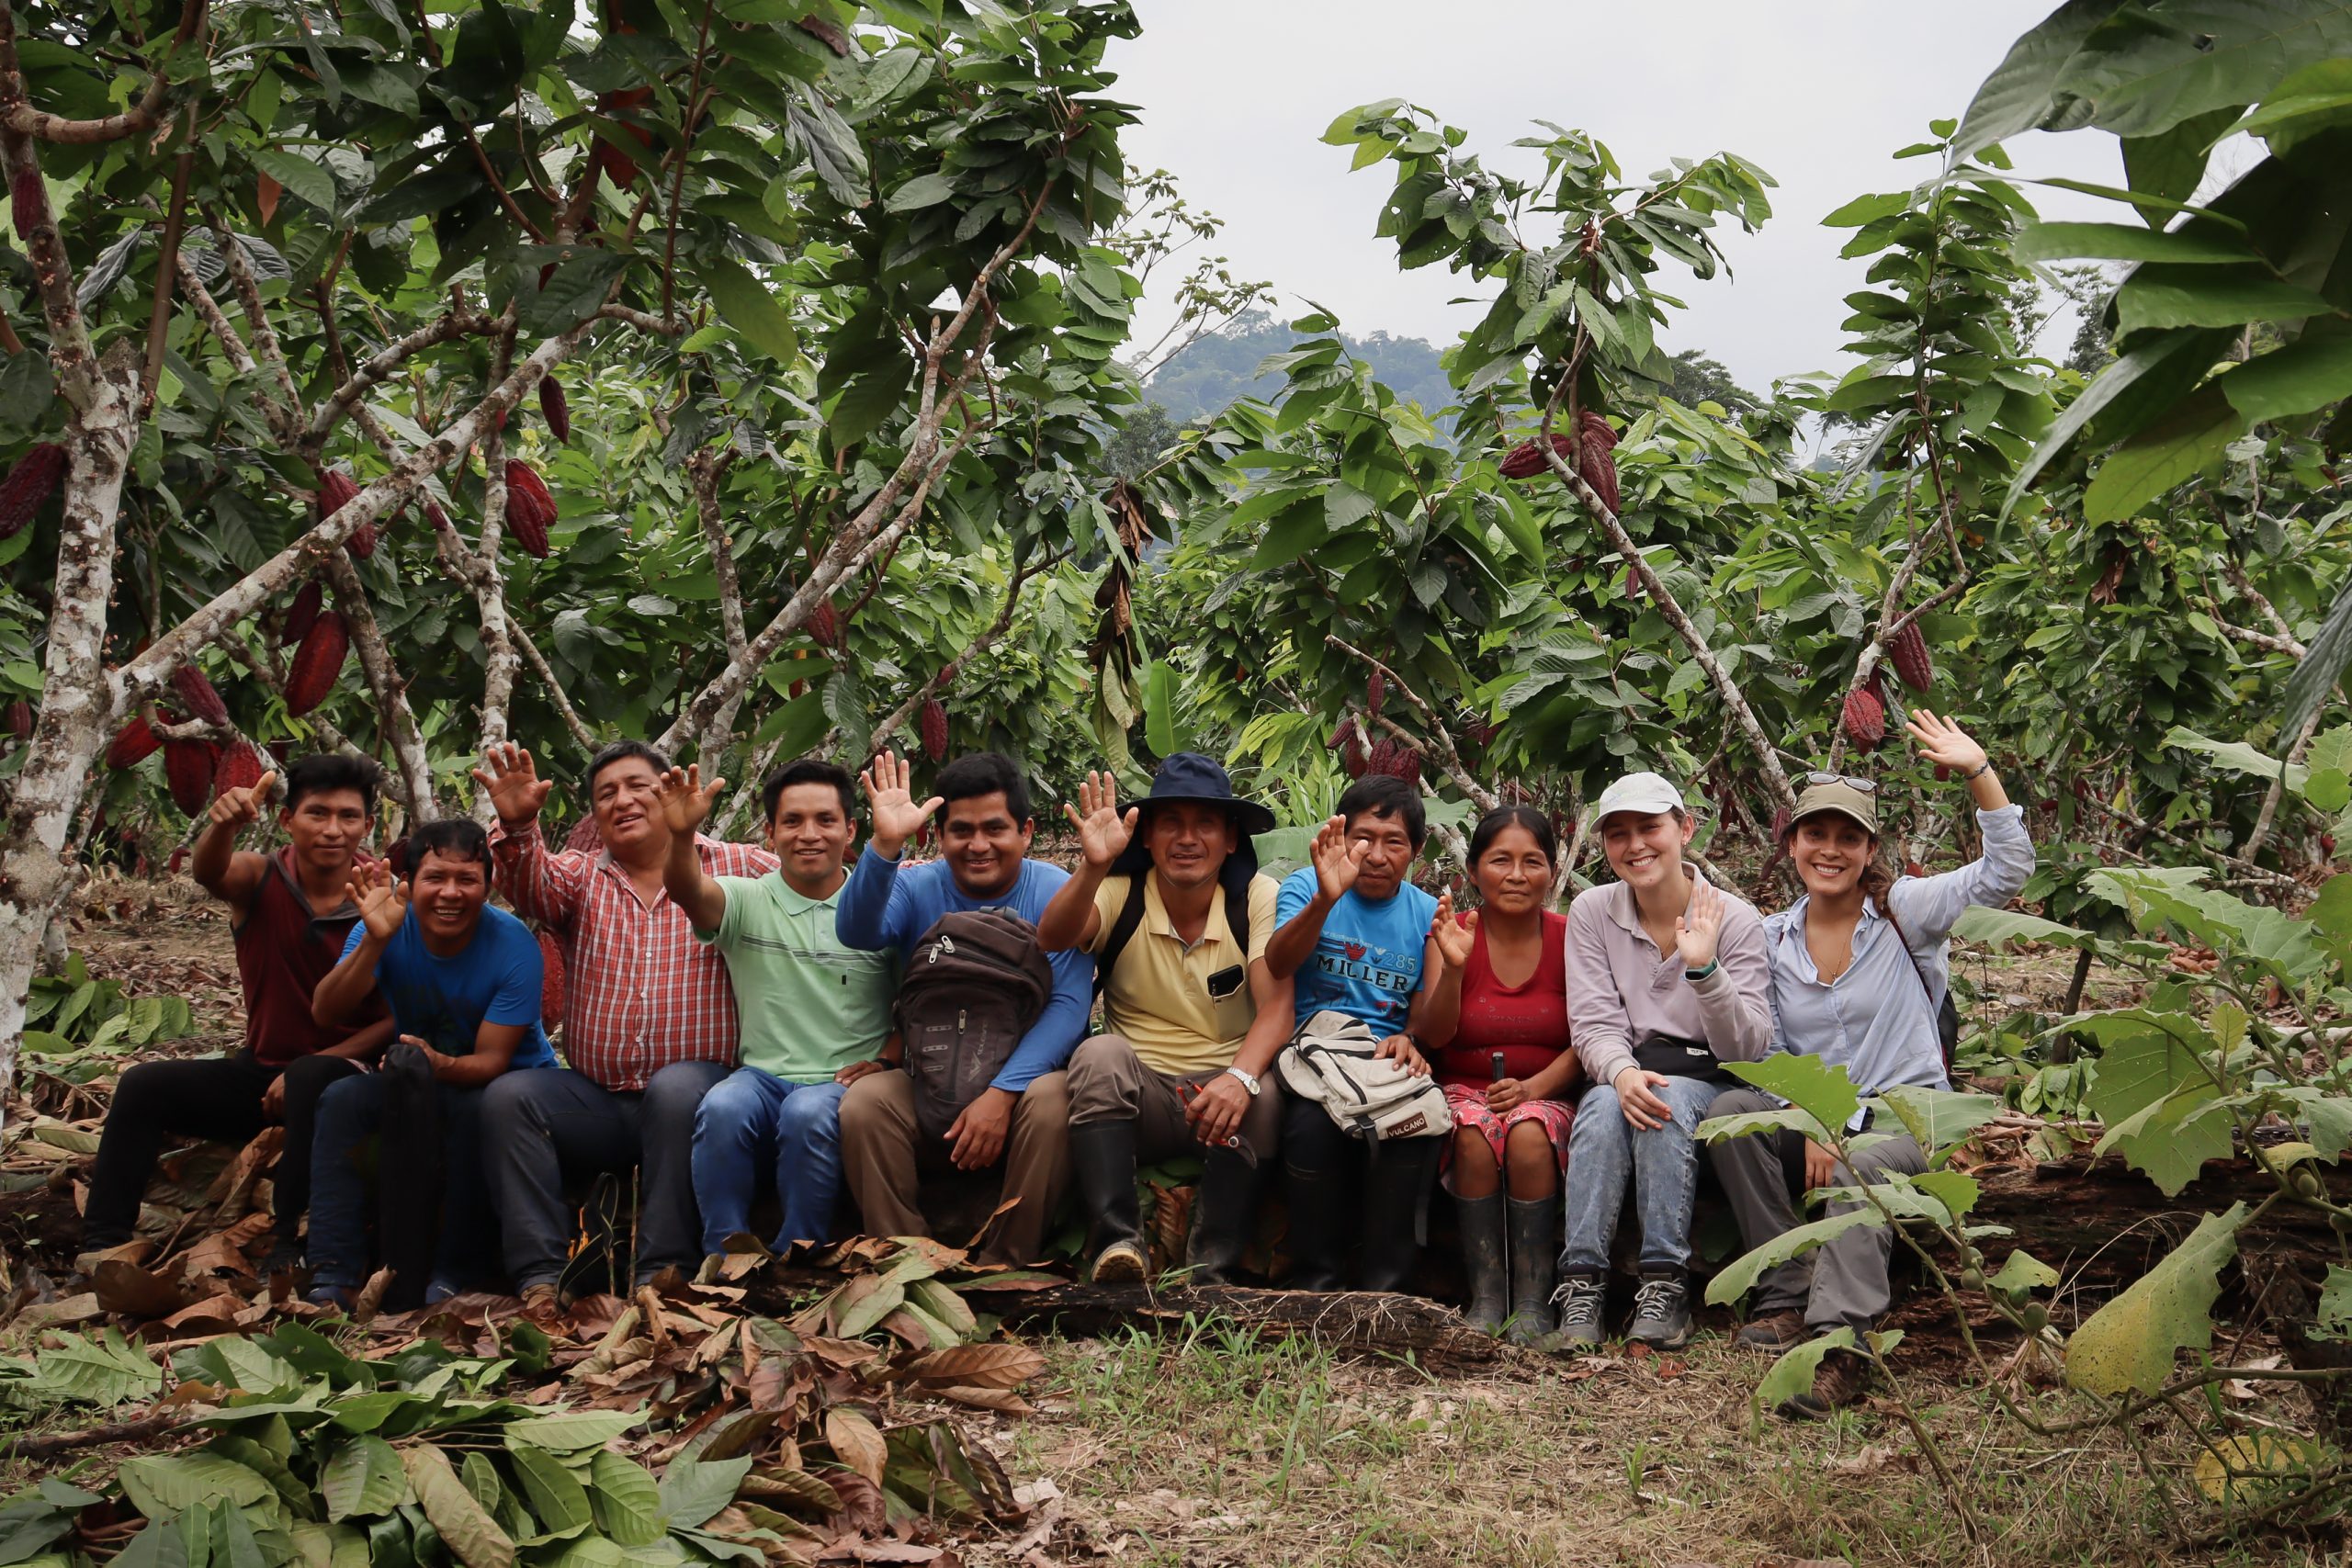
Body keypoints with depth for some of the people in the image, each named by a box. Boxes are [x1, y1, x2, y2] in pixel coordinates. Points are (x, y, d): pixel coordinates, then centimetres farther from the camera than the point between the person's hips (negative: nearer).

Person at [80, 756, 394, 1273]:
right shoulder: (260, 878, -6)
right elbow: (207, 872, -30)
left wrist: (309, 1066, -21)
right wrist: (224, 826, -55)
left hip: (342, 1072, -4)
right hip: (261, 1069, 4)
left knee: (312, 1079, -37)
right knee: (143, 1085, -14)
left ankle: (291, 1240, -29)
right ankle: (102, 1244, -9)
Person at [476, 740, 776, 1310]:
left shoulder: (735, 867, 9)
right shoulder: (581, 877, 15)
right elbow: (531, 887, -7)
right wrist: (517, 825, -29)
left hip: (690, 1090, -3)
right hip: (596, 1099, 3)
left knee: (676, 1087, -35)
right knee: (507, 1096, -20)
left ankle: (662, 1272, -30)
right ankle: (539, 1274, -23)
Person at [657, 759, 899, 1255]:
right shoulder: (748, 901, 9)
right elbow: (687, 891, -13)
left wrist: (887, 1060, -7)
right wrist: (682, 835, -34)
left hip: (844, 1084, -1)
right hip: (764, 1076, 1)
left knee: (808, 1113, -35)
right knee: (722, 1108, -32)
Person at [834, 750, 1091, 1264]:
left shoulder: (1056, 894, -3)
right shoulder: (917, 889, 3)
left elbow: (1069, 1005, -14)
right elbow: (856, 933, -19)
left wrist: (1002, 1092, -26)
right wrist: (885, 846, -36)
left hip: (1022, 1077, -1)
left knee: (1053, 1097, -33)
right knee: (865, 1098, -26)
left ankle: (1007, 1269, -19)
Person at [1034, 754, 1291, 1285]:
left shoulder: (1257, 899, -3)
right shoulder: (1121, 893, -2)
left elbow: (1276, 1008, -14)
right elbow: (1051, 940, -22)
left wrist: (1240, 1076, -34)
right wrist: (1094, 866, -40)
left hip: (1222, 1085, 0)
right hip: (1139, 1092, 0)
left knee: (1262, 1096, -32)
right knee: (1100, 1055, -30)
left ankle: (1211, 1271, -22)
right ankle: (1116, 1244, -31)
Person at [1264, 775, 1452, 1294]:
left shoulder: (1427, 914, 15)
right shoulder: (1306, 887, 6)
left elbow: (1431, 1026, 5)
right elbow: (1277, 965, -16)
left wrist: (1454, 967, -17)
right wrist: (1325, 899, -35)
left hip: (1390, 1065, 2)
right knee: (1314, 1124, -35)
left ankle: (1384, 1286, -17)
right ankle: (1316, 1281, -14)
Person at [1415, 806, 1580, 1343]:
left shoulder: (1570, 939, 1)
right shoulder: (1455, 934, 1)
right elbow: (1434, 1036, -9)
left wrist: (1535, 1087, -20)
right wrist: (1453, 968, -26)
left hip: (1546, 1093, 0)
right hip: (1465, 1089, 0)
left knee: (1529, 1135, -33)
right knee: (1474, 1133, -33)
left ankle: (1533, 1299, -23)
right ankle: (1485, 1297, -24)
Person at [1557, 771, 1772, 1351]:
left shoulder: (1734, 918, -5)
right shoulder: (1592, 912, 1)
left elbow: (1748, 1048, -12)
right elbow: (1593, 1024, -5)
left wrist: (1704, 968, -28)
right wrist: (1623, 1072, -28)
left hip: (1705, 1080, -1)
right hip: (1620, 1071, 1)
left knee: (1668, 1104, -35)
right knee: (1605, 1106, -33)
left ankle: (1665, 1287, -33)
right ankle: (1581, 1285, -35)